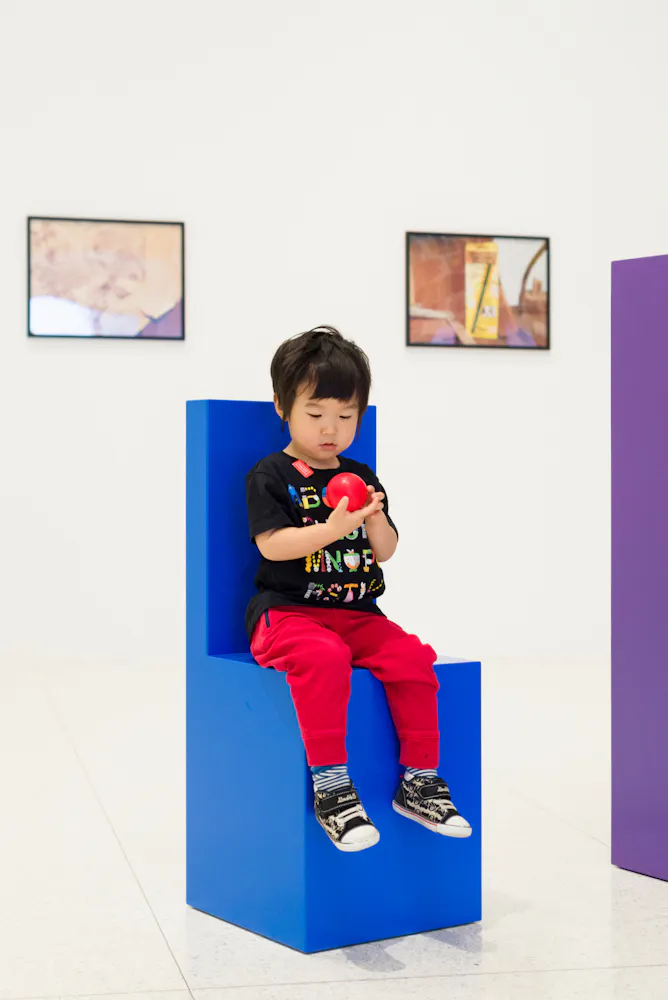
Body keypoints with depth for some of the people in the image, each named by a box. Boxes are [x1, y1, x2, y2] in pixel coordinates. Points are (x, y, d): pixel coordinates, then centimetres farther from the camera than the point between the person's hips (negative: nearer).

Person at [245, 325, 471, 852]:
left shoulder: (363, 478, 16)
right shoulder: (270, 476, 1)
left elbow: (386, 552, 13)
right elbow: (271, 544, -11)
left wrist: (376, 519, -8)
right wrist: (332, 528, -21)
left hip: (357, 613, 5)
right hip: (286, 610, -5)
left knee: (411, 656, -20)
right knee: (322, 657, -36)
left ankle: (419, 778, -9)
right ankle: (330, 784, -31)